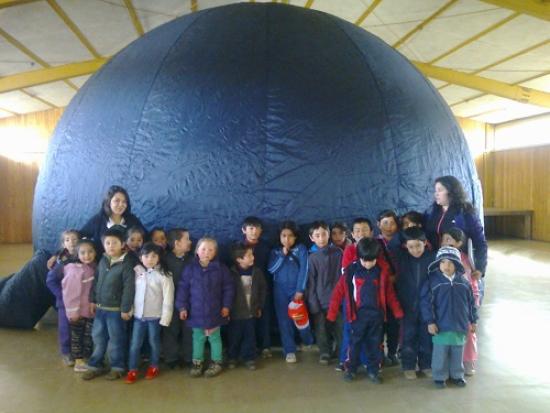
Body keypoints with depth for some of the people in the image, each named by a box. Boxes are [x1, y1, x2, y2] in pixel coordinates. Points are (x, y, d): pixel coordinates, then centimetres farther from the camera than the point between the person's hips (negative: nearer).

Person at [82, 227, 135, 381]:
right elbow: (96, 281, 13)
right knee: (98, 337, 15)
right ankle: (95, 365, 28)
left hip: (115, 309, -6)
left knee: (115, 339, 6)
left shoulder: (126, 263, -16)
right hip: (100, 307, 6)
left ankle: (117, 367, 20)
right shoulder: (103, 260, 4)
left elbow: (129, 288, -17)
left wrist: (125, 309, -17)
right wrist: (93, 300, 11)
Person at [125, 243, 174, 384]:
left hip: (155, 316, -3)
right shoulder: (136, 271, 0)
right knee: (135, 344, 8)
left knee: (154, 342, 13)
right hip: (138, 315, 3)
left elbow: (168, 298, -13)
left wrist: (165, 318, -13)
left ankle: (153, 367, 31)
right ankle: (132, 370, 20)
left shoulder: (163, 275, -14)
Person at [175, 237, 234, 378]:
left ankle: (216, 363, 26)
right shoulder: (190, 268, -6)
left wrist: (226, 305, -5)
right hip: (196, 311, 1)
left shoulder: (221, 269, -8)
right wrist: (182, 307, -5)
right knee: (198, 338, 15)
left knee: (215, 338, 12)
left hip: (214, 312, -1)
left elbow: (228, 288, -2)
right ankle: (197, 362, 29)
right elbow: (183, 288, -2)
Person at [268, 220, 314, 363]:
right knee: (284, 320, 2)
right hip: (280, 291, 2)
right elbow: (271, 269, -6)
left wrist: (300, 290, -12)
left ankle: (309, 342, 32)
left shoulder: (301, 249, -3)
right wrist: (283, 254, -12)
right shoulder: (275, 251, 5)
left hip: (296, 289, -2)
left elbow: (303, 270, -7)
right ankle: (289, 350, 10)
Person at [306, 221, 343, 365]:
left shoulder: (338, 253, -2)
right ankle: (324, 353, 25)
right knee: (321, 329, 7)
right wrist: (313, 303, -7)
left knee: (340, 327, 6)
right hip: (320, 300, 0)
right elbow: (311, 282, -2)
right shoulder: (312, 258, -3)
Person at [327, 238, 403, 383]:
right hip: (358, 314, -2)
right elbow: (338, 292, -7)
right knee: (355, 343, 9)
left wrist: (398, 312, 5)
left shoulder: (382, 272, -1)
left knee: (375, 344, 11)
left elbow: (390, 294, 8)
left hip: (377, 315, 2)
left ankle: (373, 370, 25)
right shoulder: (351, 271, -8)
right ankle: (351, 369, 24)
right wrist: (332, 313, -11)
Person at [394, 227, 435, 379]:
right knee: (409, 337, 7)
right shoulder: (401, 257, -6)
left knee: (426, 336, 11)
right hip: (407, 305, 0)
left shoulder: (433, 257, -9)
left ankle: (426, 364, 27)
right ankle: (408, 366, 20)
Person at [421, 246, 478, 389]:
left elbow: (471, 302, 9)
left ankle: (457, 375, 32)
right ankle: (439, 376, 21)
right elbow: (426, 302, -11)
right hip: (441, 325, -3)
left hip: (460, 325, 3)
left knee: (458, 352, 15)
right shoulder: (433, 280, -10)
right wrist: (430, 321, -14)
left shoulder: (463, 281, 1)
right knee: (441, 352, 6)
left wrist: (473, 320, 11)